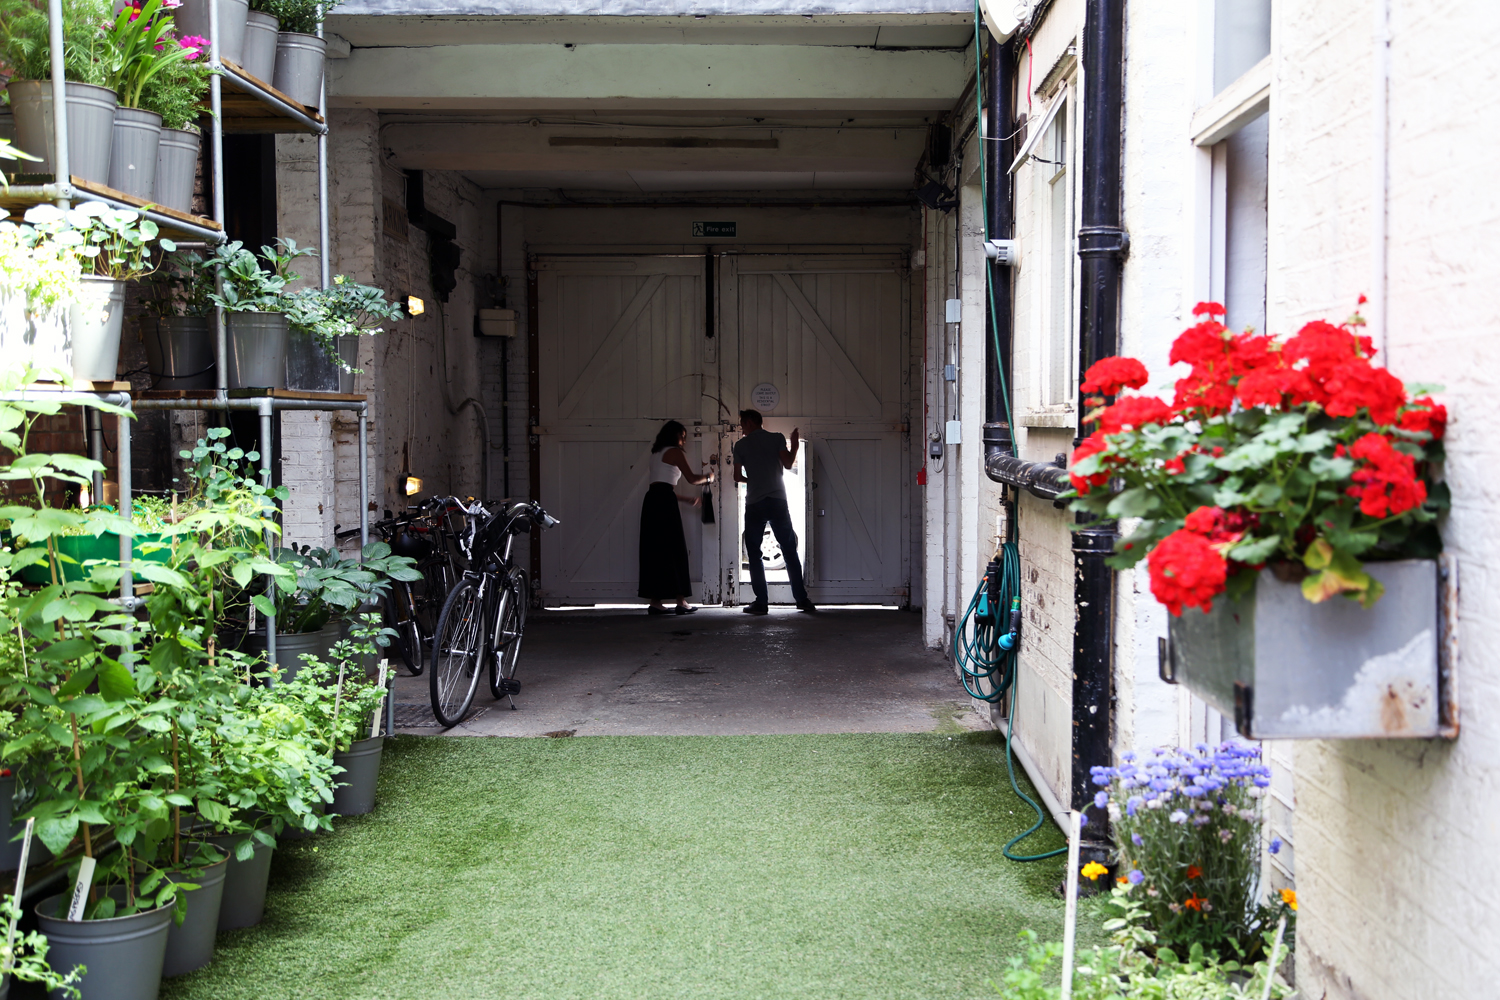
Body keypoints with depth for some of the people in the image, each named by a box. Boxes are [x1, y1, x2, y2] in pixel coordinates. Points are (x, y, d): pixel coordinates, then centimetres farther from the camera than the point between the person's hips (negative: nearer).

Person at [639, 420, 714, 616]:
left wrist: (688, 500, 30)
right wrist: (708, 476, 17)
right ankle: (681, 602, -3)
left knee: (654, 550, 6)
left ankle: (655, 602, 3)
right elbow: (692, 478, -3)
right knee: (674, 550, -4)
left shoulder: (656, 454, 26)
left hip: (651, 501, 8)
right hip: (664, 503, -8)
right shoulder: (675, 452, 1)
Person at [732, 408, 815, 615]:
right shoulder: (777, 439, 6)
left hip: (754, 503, -1)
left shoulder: (741, 445, 4)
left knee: (754, 553, 4)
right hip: (778, 501, 1)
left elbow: (737, 476, 5)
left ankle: (761, 602, -4)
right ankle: (801, 598, 3)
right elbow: (788, 464, -4)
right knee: (789, 550, 6)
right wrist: (794, 445, 13)